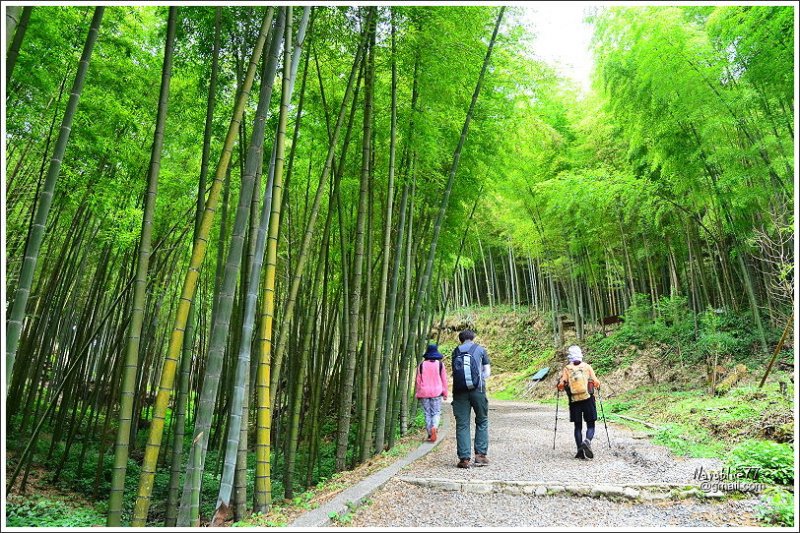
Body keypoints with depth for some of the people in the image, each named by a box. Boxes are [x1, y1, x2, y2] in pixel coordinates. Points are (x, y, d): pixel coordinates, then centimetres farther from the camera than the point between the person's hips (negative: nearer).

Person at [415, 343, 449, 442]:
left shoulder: (421, 365, 0)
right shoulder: (440, 364, -2)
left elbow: (418, 380, 5)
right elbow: (444, 379, 2)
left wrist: (418, 393, 13)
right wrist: (445, 393, 10)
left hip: (424, 393, 1)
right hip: (437, 392, -1)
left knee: (427, 413, 9)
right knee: (436, 412, 5)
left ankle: (430, 434, 8)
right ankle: (434, 427, -21)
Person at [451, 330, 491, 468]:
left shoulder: (456, 352, 11)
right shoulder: (480, 349, 8)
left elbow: (454, 372, 7)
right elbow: (487, 372, 7)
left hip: (459, 391, 1)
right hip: (477, 390, -1)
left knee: (462, 424, 5)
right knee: (482, 421, 14)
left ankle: (464, 458, 3)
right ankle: (480, 455, 12)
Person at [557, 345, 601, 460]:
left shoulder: (567, 369, 1)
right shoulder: (587, 366, 2)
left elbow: (561, 385, -6)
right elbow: (596, 383, -2)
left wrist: (561, 387, 16)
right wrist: (597, 385, 21)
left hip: (574, 401, 1)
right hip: (588, 399, -1)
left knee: (578, 426, 12)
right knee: (590, 425, 7)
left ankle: (580, 451, 6)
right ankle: (587, 441, -21)